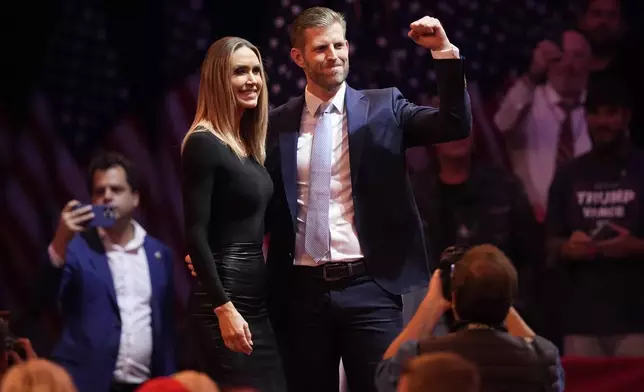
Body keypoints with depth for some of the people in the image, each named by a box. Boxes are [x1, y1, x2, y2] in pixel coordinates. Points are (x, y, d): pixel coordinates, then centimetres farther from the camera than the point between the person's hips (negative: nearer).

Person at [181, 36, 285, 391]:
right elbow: (195, 233, -16)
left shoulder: (247, 144, 13)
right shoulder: (203, 144, -11)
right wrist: (224, 309, -21)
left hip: (256, 295, 8)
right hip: (225, 297, -8)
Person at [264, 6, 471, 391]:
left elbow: (456, 125, -7)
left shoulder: (383, 107, 5)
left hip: (369, 287, -2)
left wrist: (444, 51, -16)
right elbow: (264, 205, 11)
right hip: (303, 290, 2)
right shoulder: (279, 125, 8)